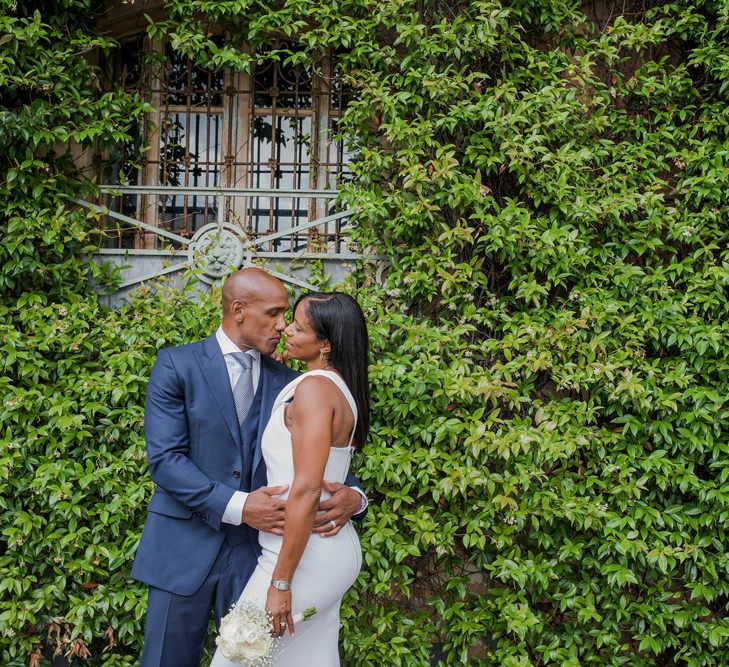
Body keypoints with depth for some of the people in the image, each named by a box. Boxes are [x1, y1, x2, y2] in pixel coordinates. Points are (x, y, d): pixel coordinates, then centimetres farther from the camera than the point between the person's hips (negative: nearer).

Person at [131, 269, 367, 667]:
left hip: (256, 549, 3)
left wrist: (352, 495, -15)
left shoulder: (287, 382, 6)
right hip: (185, 548, -3)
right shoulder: (176, 365, -5)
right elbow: (164, 457, -13)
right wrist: (237, 506, -23)